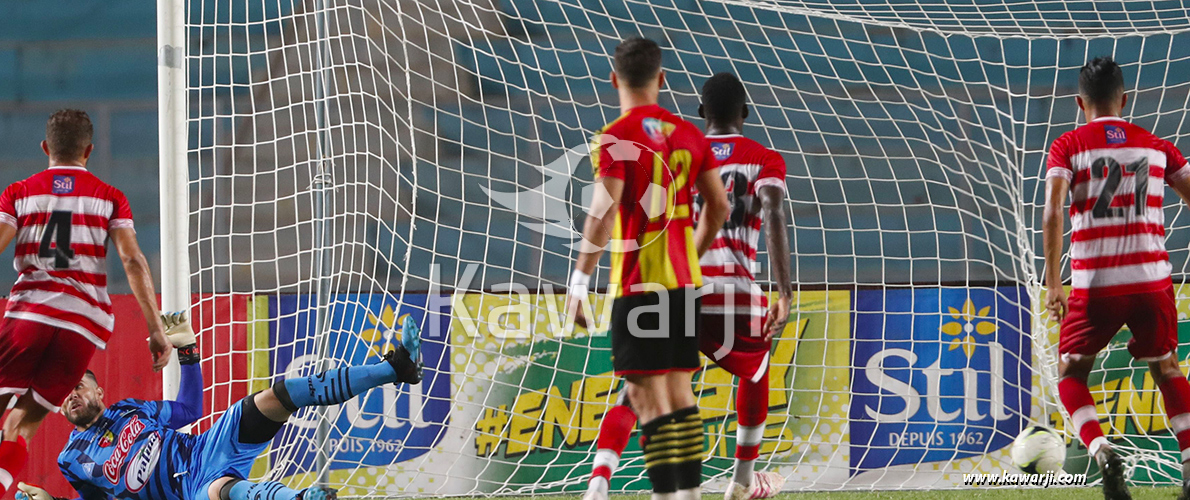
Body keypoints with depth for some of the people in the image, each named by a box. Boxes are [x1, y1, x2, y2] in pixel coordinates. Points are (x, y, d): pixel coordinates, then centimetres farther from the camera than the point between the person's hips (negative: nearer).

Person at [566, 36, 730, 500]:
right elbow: (718, 205, 13)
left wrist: (579, 280, -14)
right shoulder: (688, 134, 8)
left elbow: (604, 212, -18)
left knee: (648, 394, -6)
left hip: (638, 283, -6)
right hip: (683, 280, 6)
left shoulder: (616, 138, -10)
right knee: (679, 390, 13)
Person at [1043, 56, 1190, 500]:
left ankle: (1102, 454, -11)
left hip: (1095, 284, -2)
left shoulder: (1068, 146, 2)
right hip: (1152, 279, 2)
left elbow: (1053, 211, -12)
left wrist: (1053, 283, -12)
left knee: (1070, 375, 15)